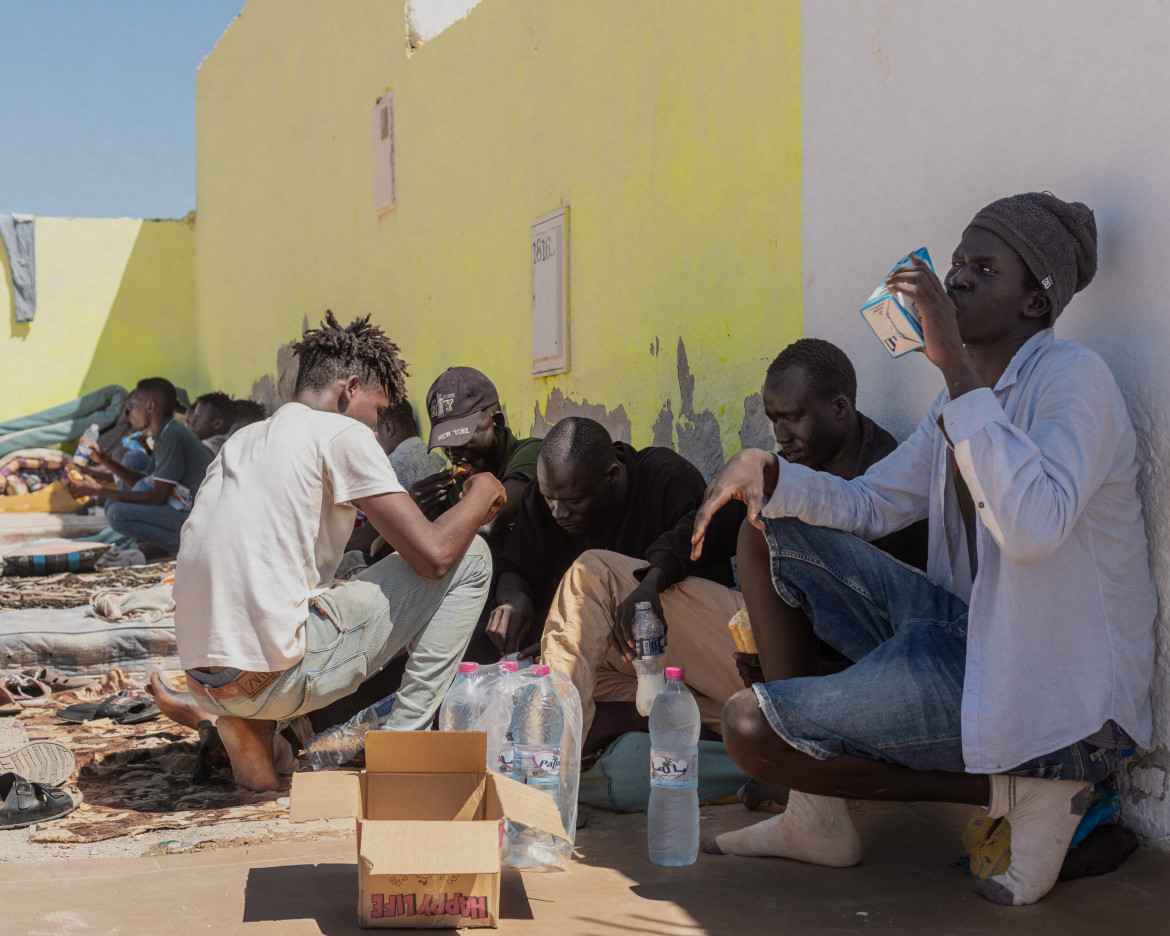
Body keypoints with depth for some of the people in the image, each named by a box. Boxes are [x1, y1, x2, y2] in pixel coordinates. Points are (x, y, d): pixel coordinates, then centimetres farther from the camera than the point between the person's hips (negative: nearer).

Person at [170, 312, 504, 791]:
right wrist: (482, 493, 14)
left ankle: (250, 733, 20)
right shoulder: (343, 434, -3)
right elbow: (433, 553, -7)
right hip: (272, 678, -8)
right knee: (470, 557, 4)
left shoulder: (241, 440, 20)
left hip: (202, 682, 8)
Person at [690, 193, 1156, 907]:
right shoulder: (969, 396, 12)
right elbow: (870, 504, 16)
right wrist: (770, 475, -4)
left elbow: (1034, 528, -34)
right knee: (771, 532, 9)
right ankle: (817, 819, 9)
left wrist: (954, 366, -30)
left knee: (751, 728, -13)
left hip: (1052, 691, -9)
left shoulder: (1074, 378, -15)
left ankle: (1019, 789, -5)